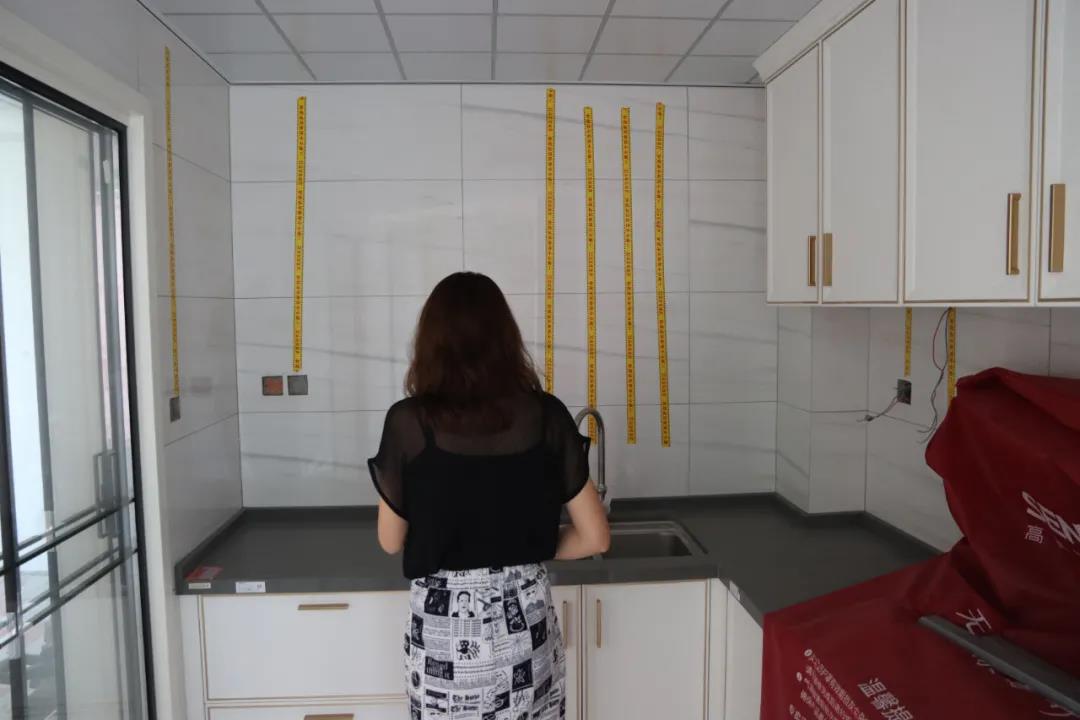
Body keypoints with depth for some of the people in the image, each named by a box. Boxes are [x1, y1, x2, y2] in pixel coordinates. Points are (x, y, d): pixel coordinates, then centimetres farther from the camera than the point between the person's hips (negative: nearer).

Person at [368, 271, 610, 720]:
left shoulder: (408, 422, -15)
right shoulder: (546, 416, -10)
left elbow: (390, 541, -2)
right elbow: (595, 538, -6)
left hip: (442, 627, -1)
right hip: (524, 619, 2)